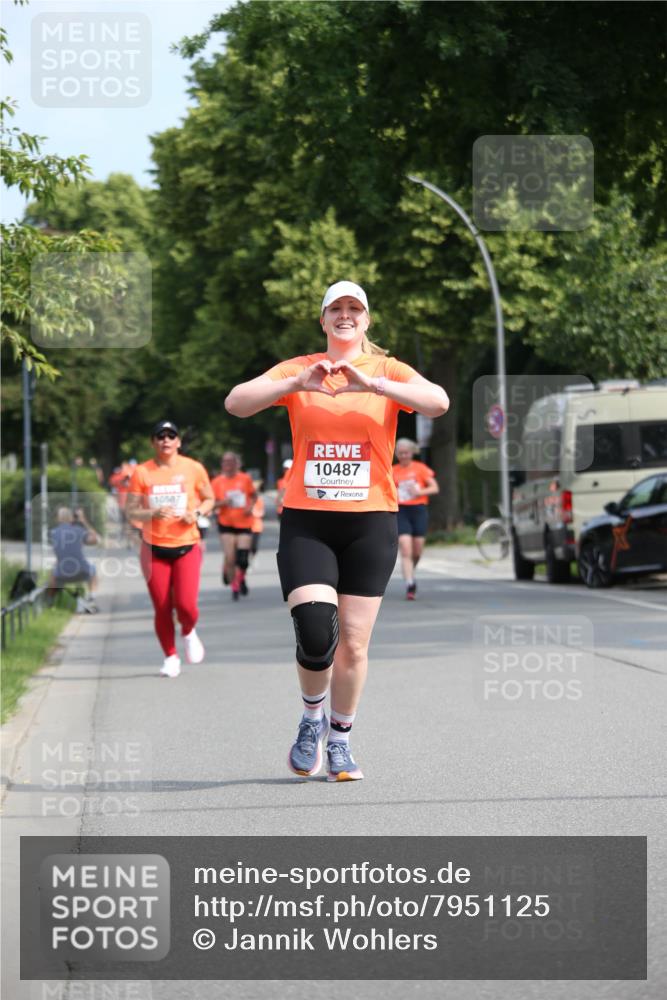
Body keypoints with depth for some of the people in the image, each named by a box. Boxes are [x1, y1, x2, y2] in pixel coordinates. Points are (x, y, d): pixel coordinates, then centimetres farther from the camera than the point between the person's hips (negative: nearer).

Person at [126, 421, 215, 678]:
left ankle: (189, 632, 21)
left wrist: (197, 513, -8)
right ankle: (170, 657, 19)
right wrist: (153, 514, -18)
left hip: (187, 546, 0)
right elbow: (131, 511, 1)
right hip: (155, 549, 0)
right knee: (162, 609, 0)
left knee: (185, 605, -14)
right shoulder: (142, 472, -1)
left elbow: (209, 499, 13)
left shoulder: (193, 469, 0)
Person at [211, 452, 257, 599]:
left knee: (242, 559, -6)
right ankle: (234, 587, 9)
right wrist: (222, 503, -19)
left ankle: (241, 579, 26)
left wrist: (250, 506, -5)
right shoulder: (217, 482, -1)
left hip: (244, 523, 1)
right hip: (226, 525, -1)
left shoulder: (245, 479, 1)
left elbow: (253, 496, 15)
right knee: (230, 558, -9)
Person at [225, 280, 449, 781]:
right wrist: (297, 383, -20)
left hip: (371, 521, 1)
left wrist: (373, 384, -25)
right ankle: (312, 717, 12)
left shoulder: (388, 371, 6)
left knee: (354, 641, 1)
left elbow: (439, 402, -12)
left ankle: (340, 738, 19)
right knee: (315, 633, -15)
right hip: (306, 520, 0)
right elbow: (236, 402, -5)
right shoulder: (297, 370, 7)